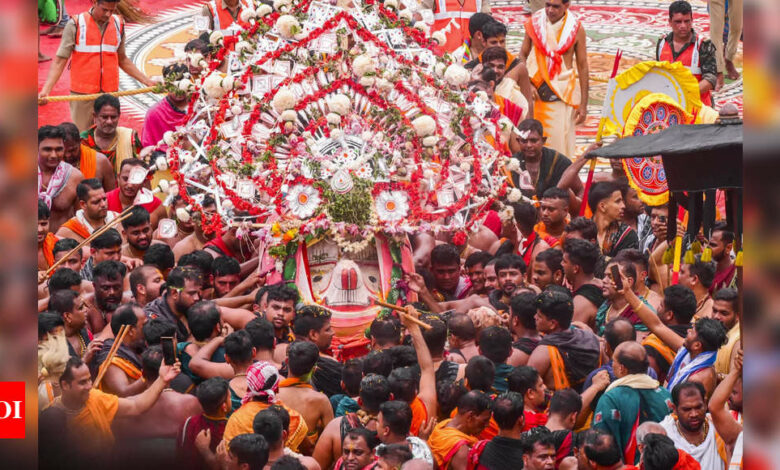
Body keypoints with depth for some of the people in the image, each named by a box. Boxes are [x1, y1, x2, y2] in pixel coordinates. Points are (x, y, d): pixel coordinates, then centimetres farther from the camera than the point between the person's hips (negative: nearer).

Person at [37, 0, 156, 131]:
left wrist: (147, 81, 18)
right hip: (82, 94, -3)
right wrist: (45, 90, -16)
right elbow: (59, 61, -4)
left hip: (110, 93, 3)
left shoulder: (118, 25, 8)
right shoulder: (75, 25, -4)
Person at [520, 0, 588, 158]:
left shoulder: (576, 29, -3)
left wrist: (583, 104, 0)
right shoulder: (534, 23, 1)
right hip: (536, 90, 2)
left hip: (562, 92, -2)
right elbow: (523, 55, 9)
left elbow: (583, 67, 2)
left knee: (560, 140, -6)